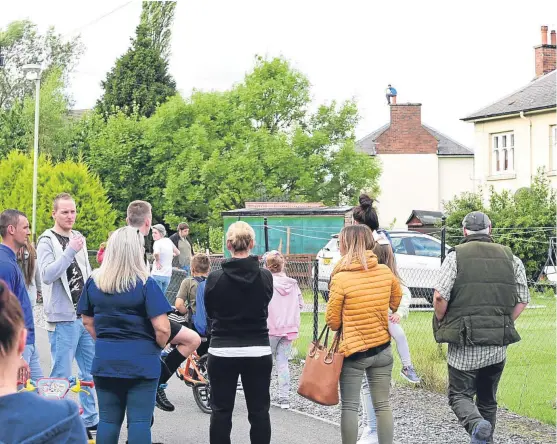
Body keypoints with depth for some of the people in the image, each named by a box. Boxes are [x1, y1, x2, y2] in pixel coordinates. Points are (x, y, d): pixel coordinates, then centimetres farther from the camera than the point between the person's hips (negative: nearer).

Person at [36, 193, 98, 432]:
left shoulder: (78, 237, 13)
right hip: (63, 318, -7)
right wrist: (70, 251, -28)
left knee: (91, 372, 13)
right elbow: (47, 275, -23)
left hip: (86, 316, 7)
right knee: (61, 376, -4)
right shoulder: (47, 241, -8)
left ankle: (90, 419, 24)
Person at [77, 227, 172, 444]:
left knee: (108, 420, 11)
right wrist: (157, 347, 4)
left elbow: (87, 321, 11)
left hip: (104, 361, 4)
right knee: (139, 421, 1)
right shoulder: (145, 284, -13)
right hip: (141, 362, -4)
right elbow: (162, 328, -15)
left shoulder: (93, 282, 2)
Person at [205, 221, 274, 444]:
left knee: (221, 411, 7)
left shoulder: (215, 278, -10)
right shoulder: (265, 277, -7)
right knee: (259, 411, 8)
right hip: (258, 352, 1)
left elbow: (210, 312, 5)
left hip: (222, 352, -1)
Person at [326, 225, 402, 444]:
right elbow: (398, 304, 14)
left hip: (353, 351, -4)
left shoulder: (340, 279, -15)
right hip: (383, 349, 4)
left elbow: (332, 321, -7)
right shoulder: (386, 272, -2)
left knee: (349, 407, 4)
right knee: (382, 405, 10)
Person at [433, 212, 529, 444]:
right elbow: (522, 300, 5)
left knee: (459, 395, 4)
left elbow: (440, 296, -14)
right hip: (498, 346, 4)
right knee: (488, 398, 18)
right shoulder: (510, 258, 6)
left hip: (464, 343, -3)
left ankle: (476, 424, -23)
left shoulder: (456, 257, -6)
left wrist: (442, 323, 4)